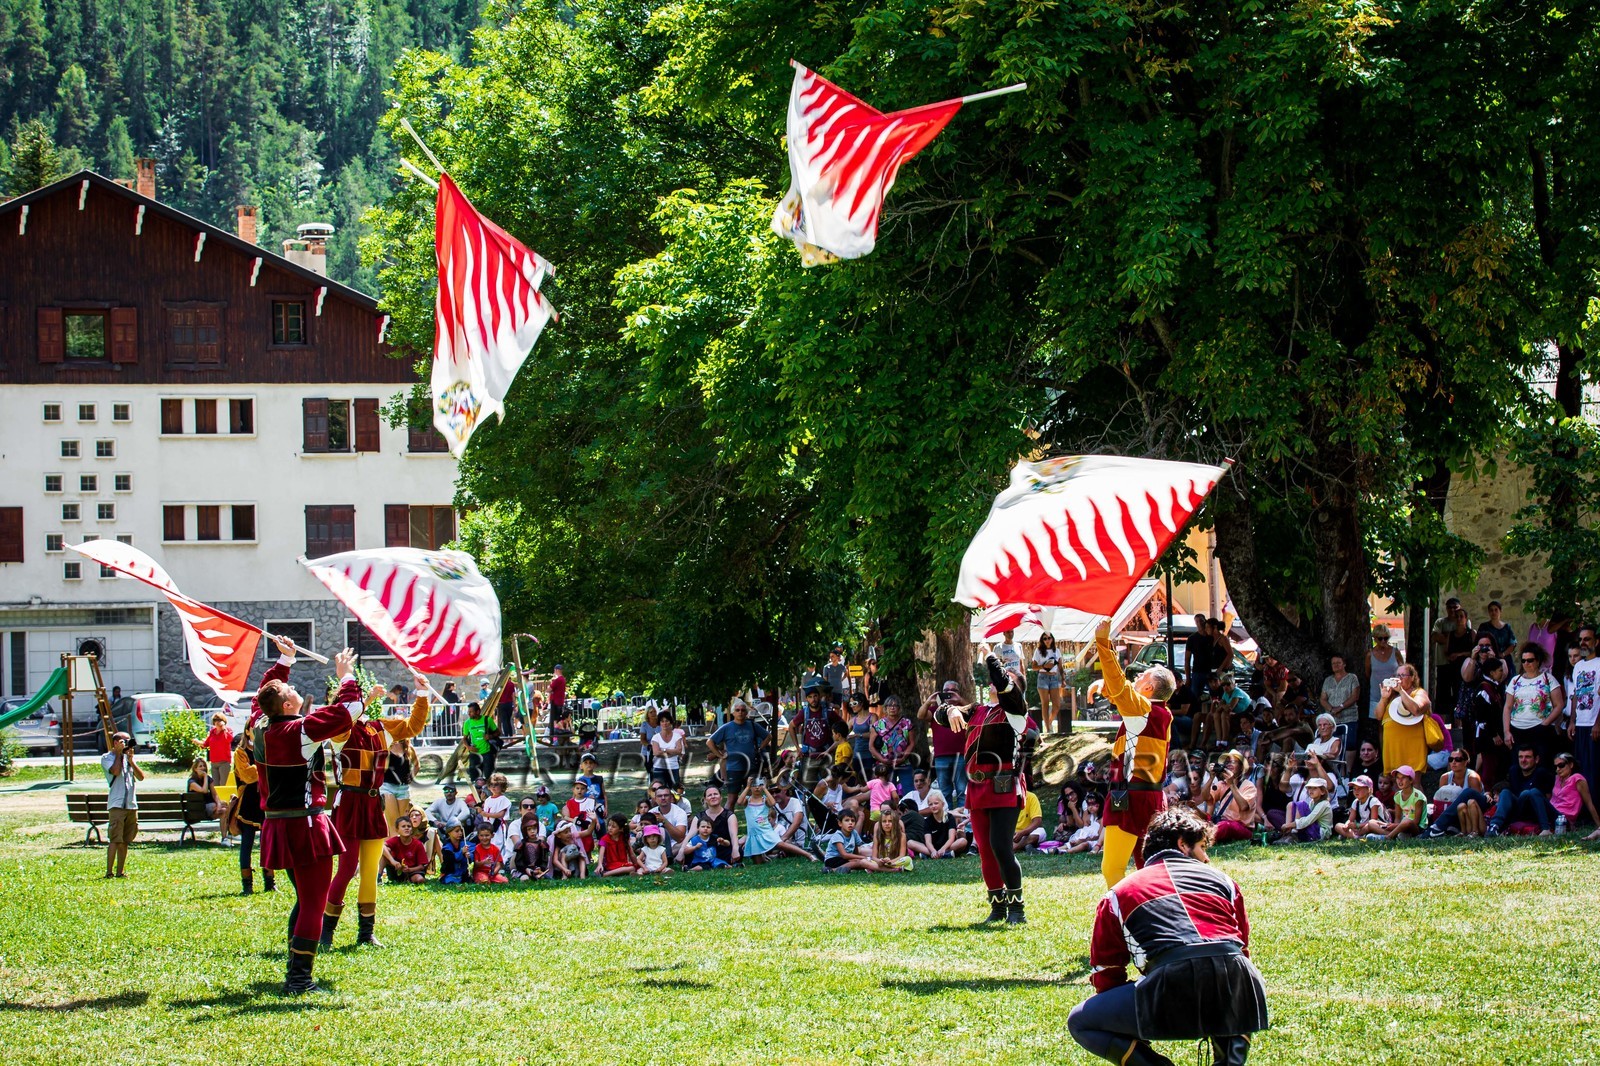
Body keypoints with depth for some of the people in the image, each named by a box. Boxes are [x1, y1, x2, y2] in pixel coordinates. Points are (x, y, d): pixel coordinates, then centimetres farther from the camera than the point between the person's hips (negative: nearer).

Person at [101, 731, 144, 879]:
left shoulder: (129, 758, 16)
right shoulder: (107, 758, 1)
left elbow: (141, 777, 6)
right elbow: (115, 771, -18)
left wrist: (131, 760, -5)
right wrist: (119, 753, -6)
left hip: (131, 805, 6)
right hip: (116, 804, -6)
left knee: (125, 841, 8)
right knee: (115, 840, -12)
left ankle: (120, 871, 12)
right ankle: (109, 872, -12)